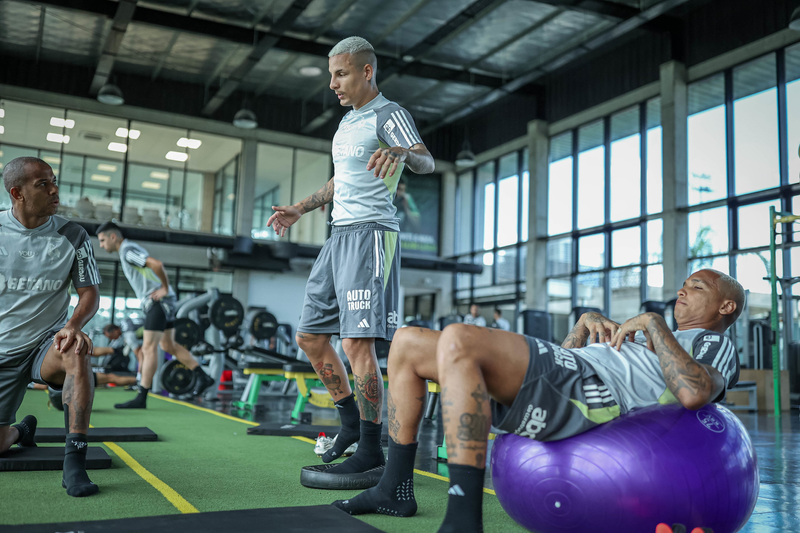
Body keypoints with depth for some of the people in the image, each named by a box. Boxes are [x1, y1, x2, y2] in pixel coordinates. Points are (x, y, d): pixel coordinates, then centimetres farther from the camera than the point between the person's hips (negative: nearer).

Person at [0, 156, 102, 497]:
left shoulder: (72, 236, -4)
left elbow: (90, 294, -4)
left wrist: (73, 325, -25)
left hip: (46, 343, -1)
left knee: (77, 351, -38)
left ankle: (74, 461, -34)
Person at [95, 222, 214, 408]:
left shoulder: (128, 251, -13)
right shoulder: (130, 249, 19)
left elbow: (157, 264, -28)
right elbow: (154, 266, 28)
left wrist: (165, 288, -17)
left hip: (158, 302, -10)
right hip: (159, 302, 10)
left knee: (149, 348, -9)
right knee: (168, 345, 16)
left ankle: (141, 398, -8)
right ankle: (202, 377, 18)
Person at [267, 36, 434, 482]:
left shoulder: (388, 114, -4)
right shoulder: (348, 121, 22)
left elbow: (427, 162, -21)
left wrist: (399, 152, -43)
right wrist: (299, 210, 31)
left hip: (371, 234, -9)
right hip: (340, 236, 10)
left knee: (357, 341, -15)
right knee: (310, 336, 10)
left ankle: (372, 449, -6)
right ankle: (351, 421, 22)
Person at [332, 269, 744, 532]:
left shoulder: (715, 345, 14)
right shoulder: (642, 339, 40)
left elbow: (694, 394, -12)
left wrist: (655, 324, -3)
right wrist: (586, 322, 21)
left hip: (588, 390, -9)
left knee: (458, 340, -35)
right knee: (408, 343, 5)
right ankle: (396, 489, 5)